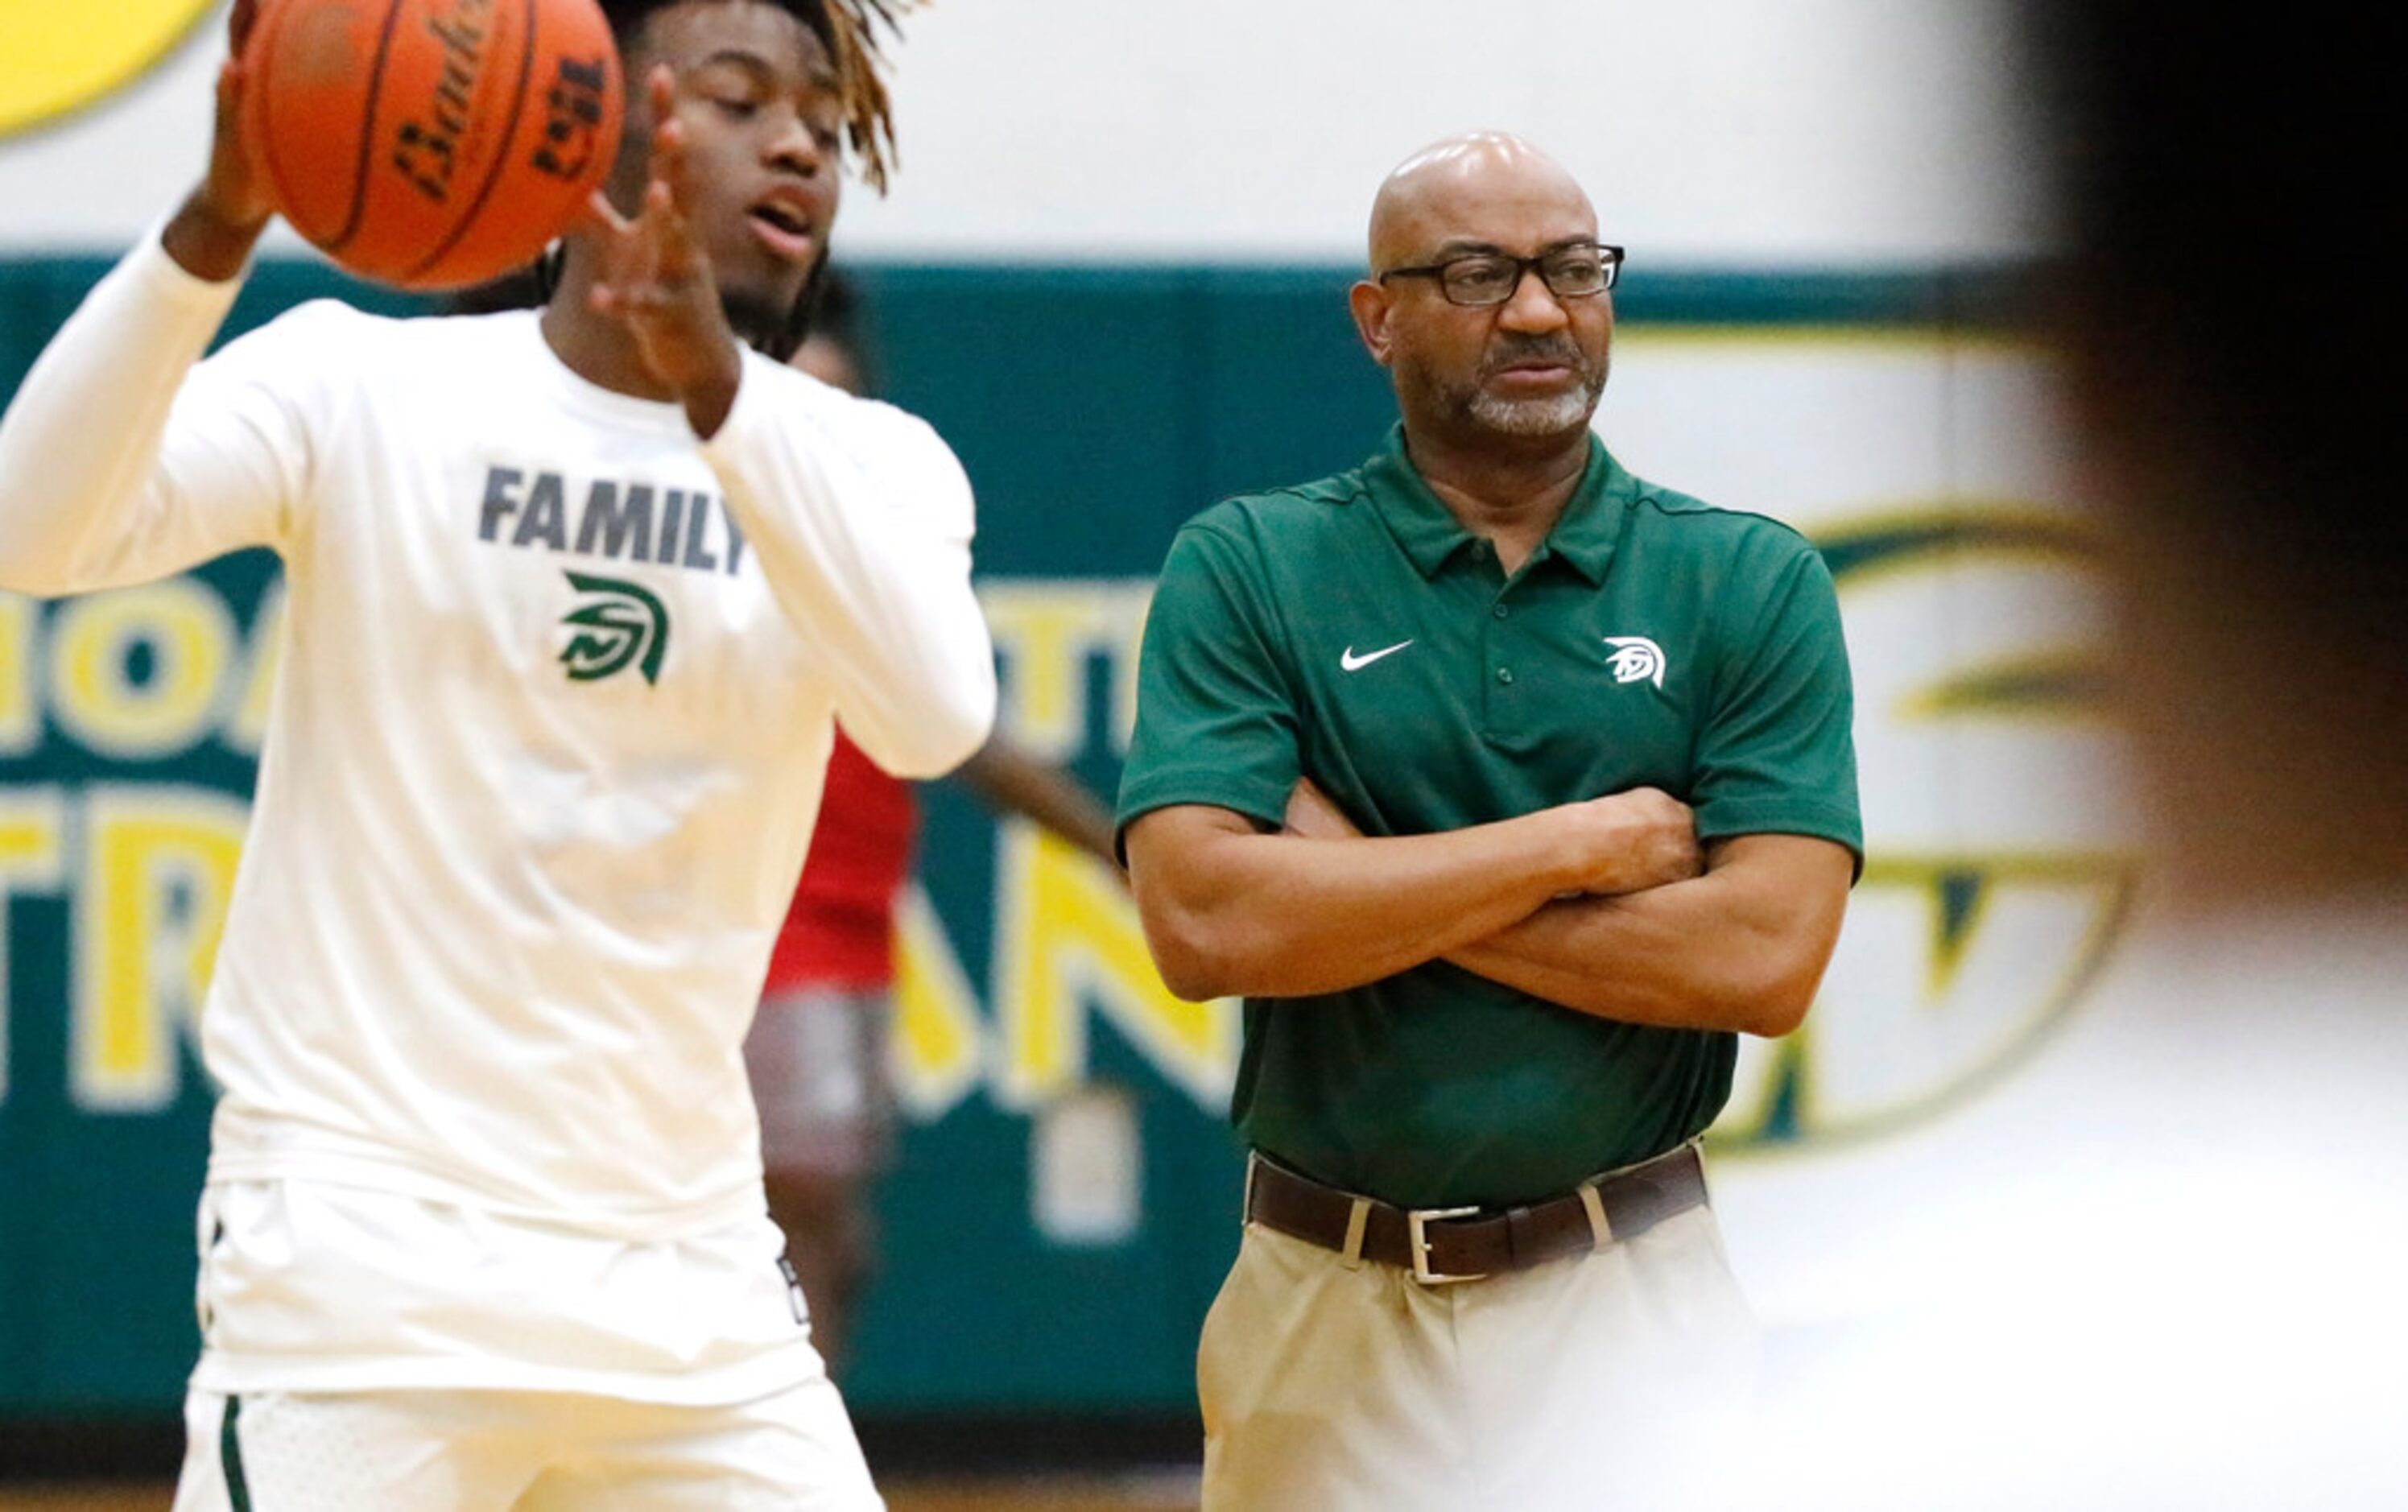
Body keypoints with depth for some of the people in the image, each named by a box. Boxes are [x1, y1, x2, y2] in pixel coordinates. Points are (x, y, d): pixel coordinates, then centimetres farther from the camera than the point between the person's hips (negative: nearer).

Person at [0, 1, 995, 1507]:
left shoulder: (868, 467, 3)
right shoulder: (366, 390, -2)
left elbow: (935, 714, -19)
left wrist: (714, 378, -33)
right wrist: (217, 229, -35)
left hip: (688, 1270, 3)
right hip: (365, 1254, -3)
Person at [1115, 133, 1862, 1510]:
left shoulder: (1752, 583, 4)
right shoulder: (1248, 570, 2)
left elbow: (1768, 959, -9)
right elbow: (1201, 923, -12)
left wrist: (1368, 877, -10)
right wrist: (1578, 845, -10)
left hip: (1626, 1305, -1)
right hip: (1325, 1298, 1)